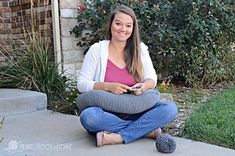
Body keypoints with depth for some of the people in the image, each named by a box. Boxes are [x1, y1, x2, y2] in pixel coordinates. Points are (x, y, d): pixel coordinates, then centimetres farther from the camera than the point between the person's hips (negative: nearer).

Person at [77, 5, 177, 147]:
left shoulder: (140, 49, 5)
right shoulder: (97, 50, -2)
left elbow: (152, 78, 4)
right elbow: (82, 84, -4)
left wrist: (144, 86, -20)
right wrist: (108, 86, -21)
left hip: (136, 112, 2)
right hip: (106, 113, -1)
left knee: (171, 109, -20)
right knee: (87, 116, -35)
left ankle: (117, 137, -25)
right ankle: (147, 129, -23)